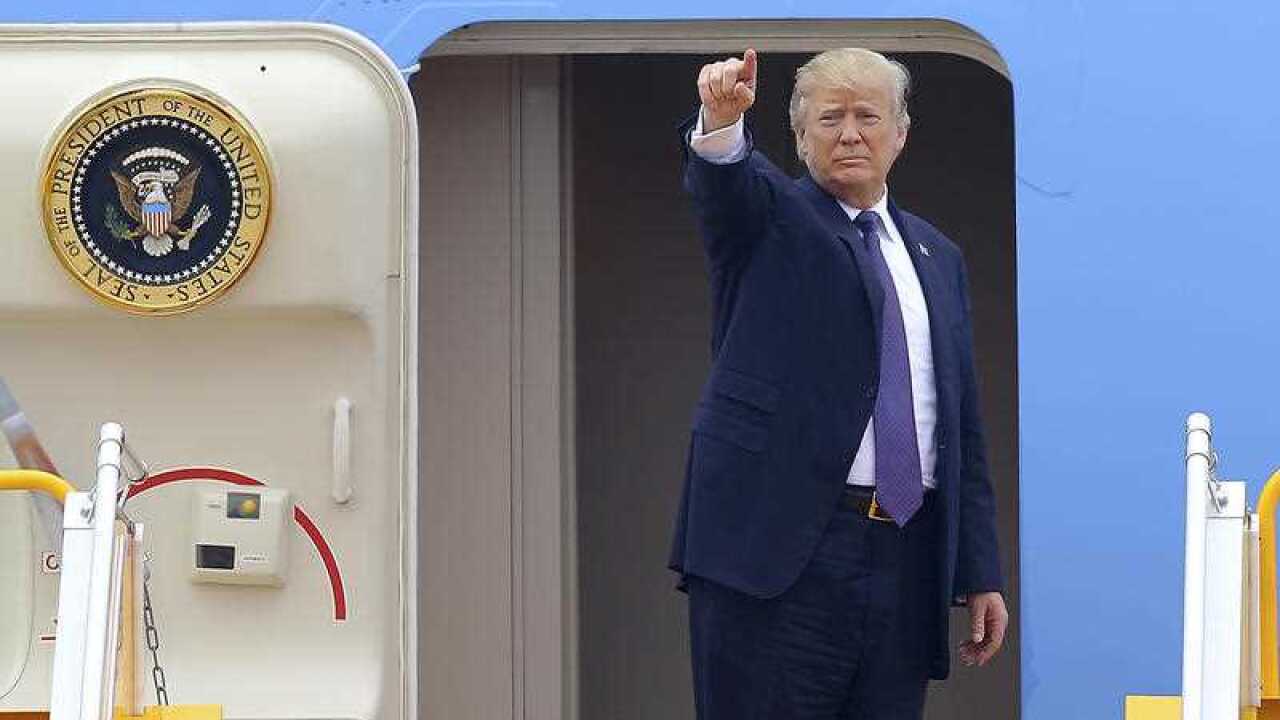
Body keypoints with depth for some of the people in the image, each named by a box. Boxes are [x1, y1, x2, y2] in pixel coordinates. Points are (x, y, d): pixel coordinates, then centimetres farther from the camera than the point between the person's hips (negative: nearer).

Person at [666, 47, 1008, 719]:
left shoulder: (937, 258, 20)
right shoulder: (766, 216, 7)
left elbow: (961, 428, 19)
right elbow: (722, 180, -18)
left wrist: (980, 574, 13)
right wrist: (720, 120, -42)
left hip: (905, 559, 5)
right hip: (777, 545, -5)